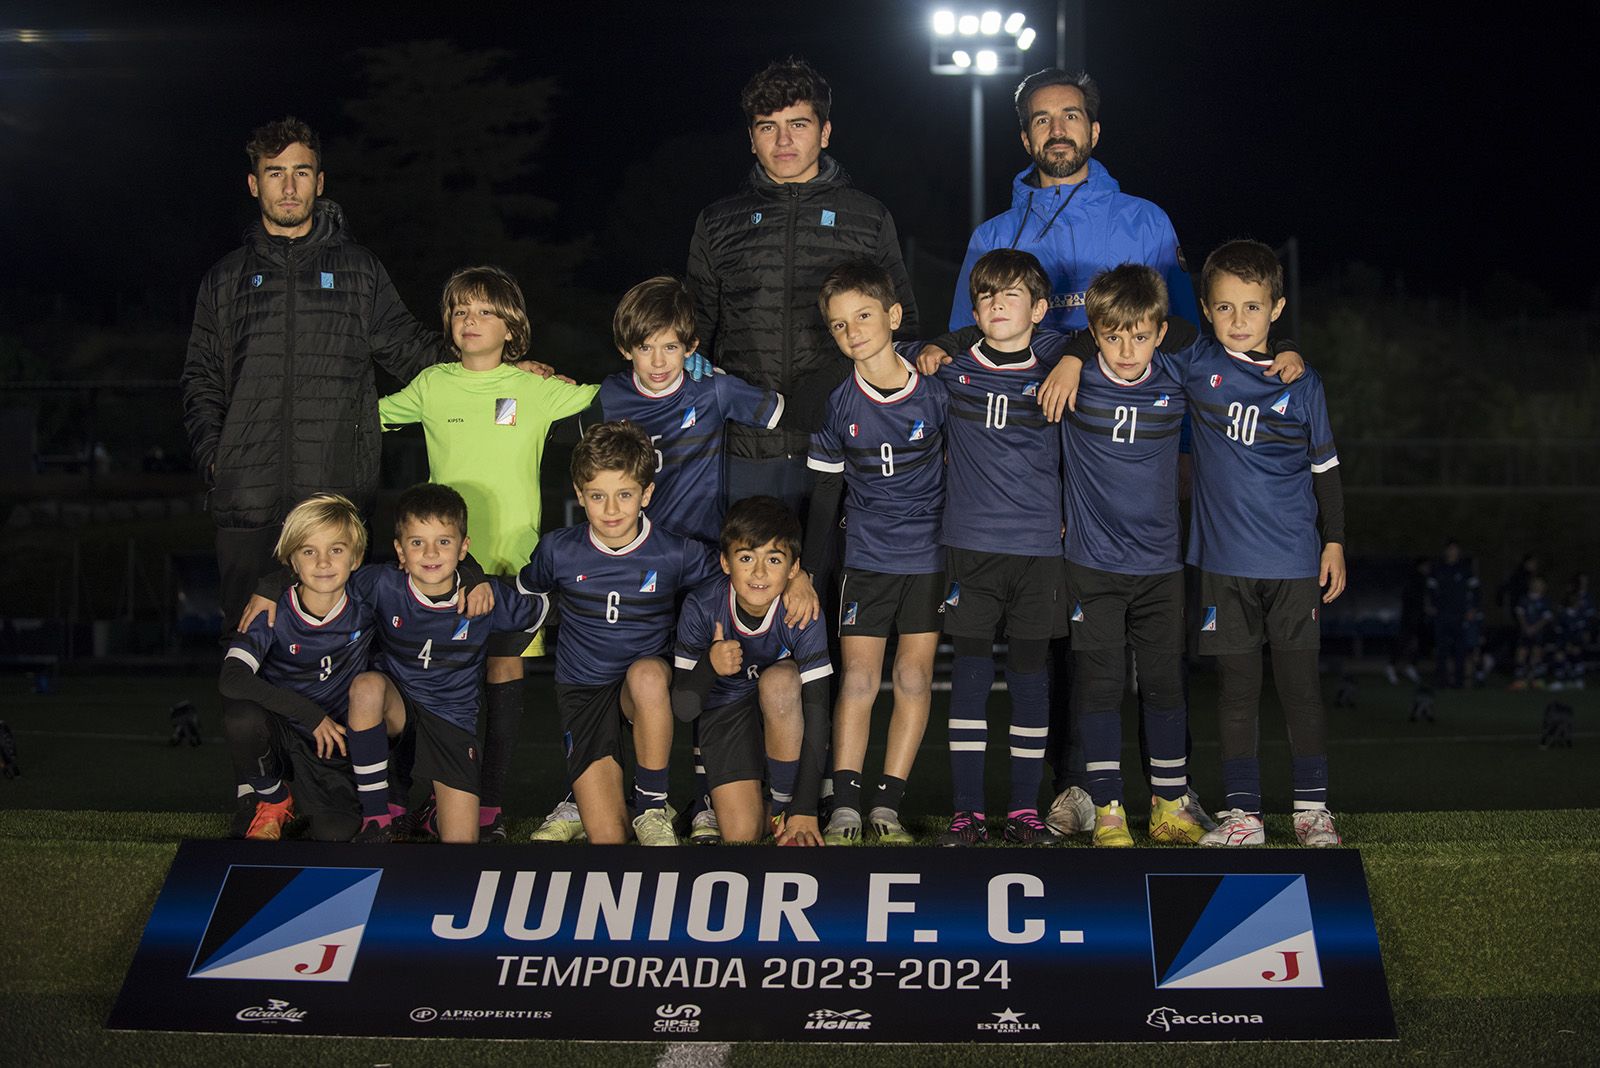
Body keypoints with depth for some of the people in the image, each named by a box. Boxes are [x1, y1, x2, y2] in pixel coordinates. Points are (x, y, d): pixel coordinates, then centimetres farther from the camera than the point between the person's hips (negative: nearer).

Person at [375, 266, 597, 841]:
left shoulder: (536, 389, 4)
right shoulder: (432, 385, 8)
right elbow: (375, 413, 22)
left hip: (512, 556, -1)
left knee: (505, 670, 1)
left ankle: (490, 802, 8)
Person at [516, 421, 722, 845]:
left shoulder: (676, 555, -9)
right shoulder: (558, 551, -4)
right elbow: (522, 594, 17)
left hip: (649, 685, 0)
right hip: (582, 692, 0)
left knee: (647, 673, -41)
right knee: (606, 836, -18)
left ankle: (652, 804, -21)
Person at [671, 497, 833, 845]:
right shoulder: (701, 607, -22)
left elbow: (816, 709, -24)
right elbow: (682, 709, -19)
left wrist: (804, 810, -27)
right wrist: (709, 667, -41)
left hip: (784, 718, 1)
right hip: (725, 712, -1)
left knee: (779, 680, -35)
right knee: (741, 834, -20)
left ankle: (784, 802, -14)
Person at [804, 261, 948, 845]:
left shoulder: (935, 391, -9)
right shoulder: (838, 406, -5)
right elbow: (825, 493, 4)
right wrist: (812, 571, 4)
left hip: (931, 555, 0)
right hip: (866, 556, 1)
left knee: (914, 677, 2)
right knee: (857, 678, -2)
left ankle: (887, 804, 9)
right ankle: (844, 807, 2)